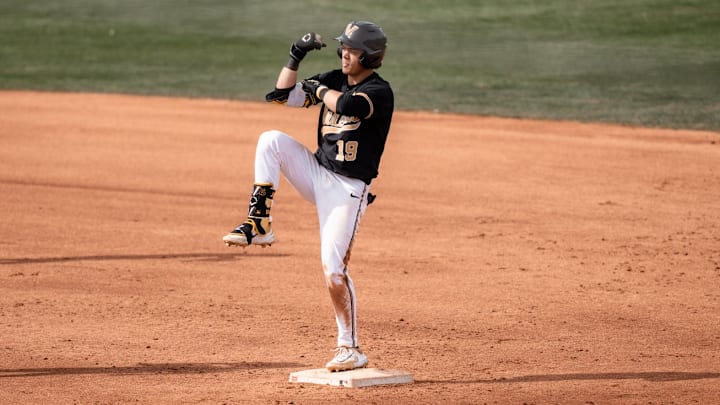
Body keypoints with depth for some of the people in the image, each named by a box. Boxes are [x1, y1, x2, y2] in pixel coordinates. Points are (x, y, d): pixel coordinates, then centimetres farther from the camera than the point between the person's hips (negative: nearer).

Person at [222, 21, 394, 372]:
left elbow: (347, 105, -35)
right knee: (271, 140, -14)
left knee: (333, 267, -12)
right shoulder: (335, 80, 8)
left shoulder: (379, 91, -14)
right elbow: (282, 95, 8)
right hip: (317, 173, 7)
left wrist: (319, 90, -16)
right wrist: (296, 56, -4)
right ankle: (259, 226, -11)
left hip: (348, 188, -7)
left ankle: (350, 349, -1)